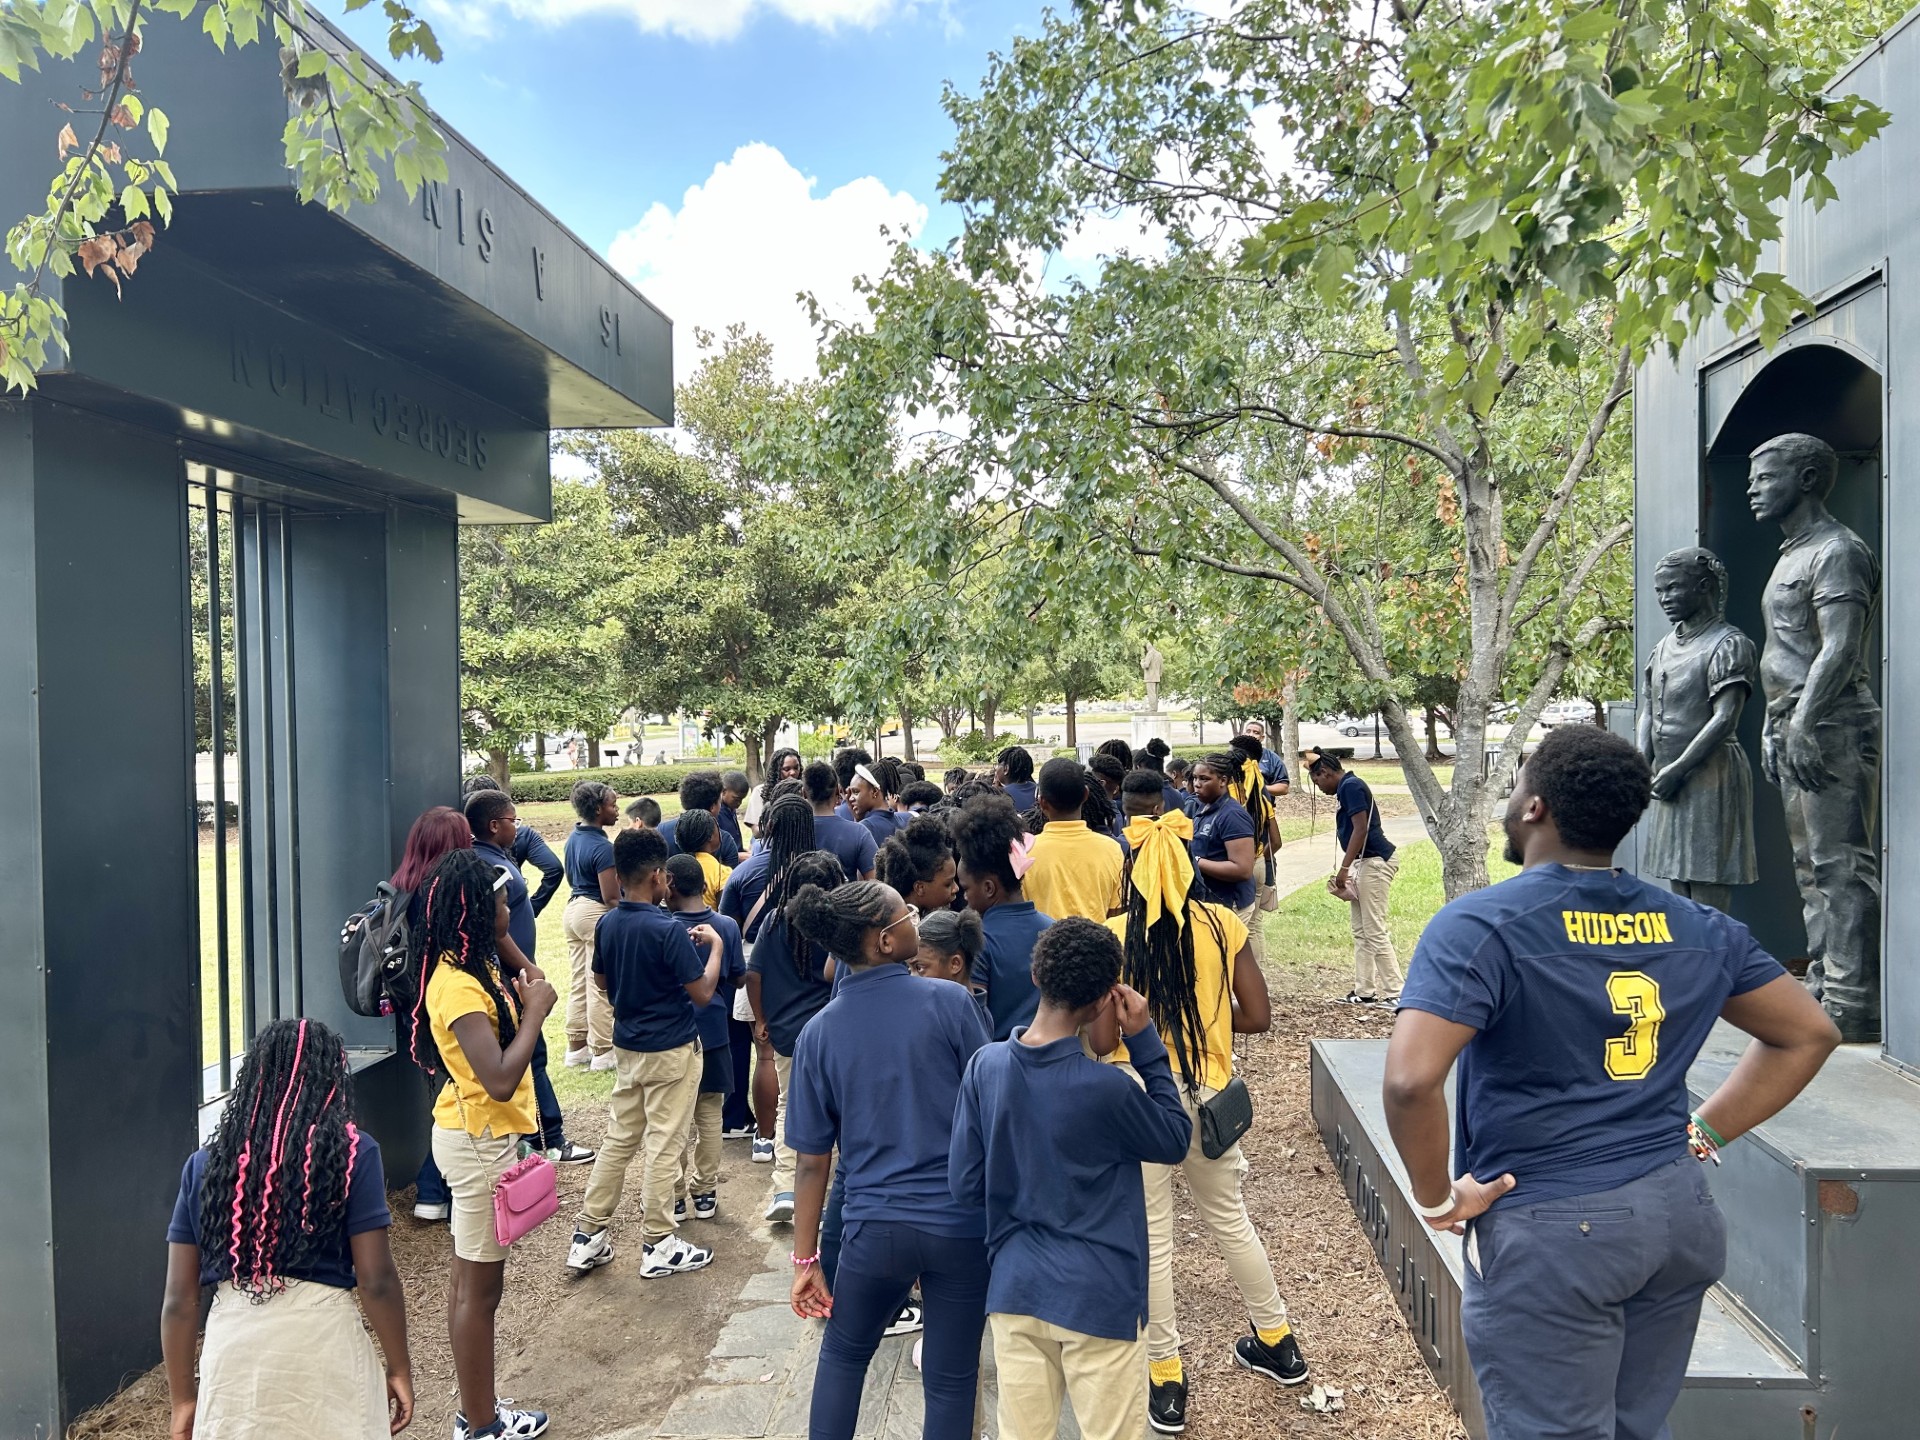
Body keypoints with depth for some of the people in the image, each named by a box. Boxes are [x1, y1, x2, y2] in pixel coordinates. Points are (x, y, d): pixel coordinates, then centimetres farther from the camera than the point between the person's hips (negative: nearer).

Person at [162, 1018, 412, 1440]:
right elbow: (377, 1282, -6)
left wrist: (183, 1399, 17)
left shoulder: (205, 1164, 6)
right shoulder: (352, 1154, -4)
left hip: (232, 1348, 3)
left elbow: (180, 1300, 7)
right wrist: (399, 1368, 5)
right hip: (323, 1346, -2)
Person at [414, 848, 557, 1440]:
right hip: (480, 1141, -10)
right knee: (480, 1287, 3)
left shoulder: (475, 967, 6)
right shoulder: (459, 985, -24)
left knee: (469, 1277, 18)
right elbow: (499, 1080, -29)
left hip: (478, 1136, 10)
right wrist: (535, 1010, -21)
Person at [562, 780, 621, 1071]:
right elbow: (611, 898, -20)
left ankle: (576, 1046, 24)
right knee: (600, 987, 0)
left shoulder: (573, 839, 7)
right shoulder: (602, 848, -20)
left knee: (578, 982, 15)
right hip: (597, 915, -9)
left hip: (573, 908, 9)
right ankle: (603, 1051, 7)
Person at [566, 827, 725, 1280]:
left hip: (626, 1047, 7)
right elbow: (703, 993, -17)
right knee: (664, 1147, 3)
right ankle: (658, 1246, 13)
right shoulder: (668, 930, -23)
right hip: (672, 1051, -7)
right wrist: (715, 945, -4)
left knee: (618, 1140, 16)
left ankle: (588, 1236, 21)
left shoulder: (607, 925, -2)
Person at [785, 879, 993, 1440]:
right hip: (962, 1222, -1)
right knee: (950, 1379, 13)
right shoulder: (949, 1002, -11)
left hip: (876, 1226, 2)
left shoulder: (819, 1033, -4)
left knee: (843, 1355, 26)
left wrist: (805, 1258, 8)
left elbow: (813, 1161, 0)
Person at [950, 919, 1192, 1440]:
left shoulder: (986, 1066, -9)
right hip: (1100, 1299, -4)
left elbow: (965, 1184, -2)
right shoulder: (1104, 1088, -22)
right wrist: (1146, 1044, -7)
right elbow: (1175, 1140, -2)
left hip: (1015, 1292, 5)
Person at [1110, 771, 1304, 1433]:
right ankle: (1276, 1342, 39)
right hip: (1205, 1095, 3)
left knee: (1152, 1237, 10)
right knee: (1231, 1218, 23)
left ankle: (1166, 1379, 21)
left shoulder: (1111, 937, -14)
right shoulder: (1223, 926, -7)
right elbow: (1257, 1016, -4)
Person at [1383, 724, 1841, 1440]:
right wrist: (1703, 1134, 13)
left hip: (1551, 1230, -6)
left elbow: (1411, 1080, -27)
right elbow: (1809, 1034, 16)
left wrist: (1436, 1198, -11)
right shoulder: (1699, 928, 4)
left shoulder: (1482, 926, -17)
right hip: (1680, 1215, 7)